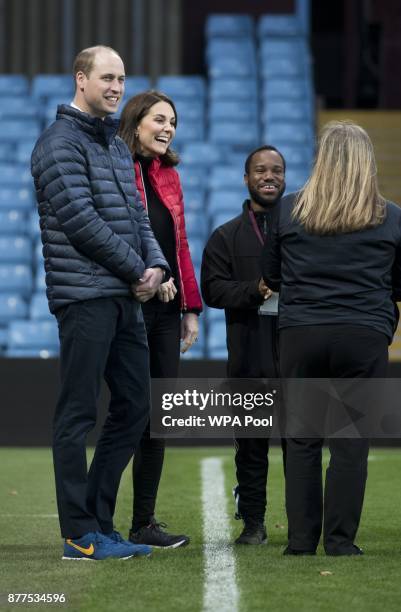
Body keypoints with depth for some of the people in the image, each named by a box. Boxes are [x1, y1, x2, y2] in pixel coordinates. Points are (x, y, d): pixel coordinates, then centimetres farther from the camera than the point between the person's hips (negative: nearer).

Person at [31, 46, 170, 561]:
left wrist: (156, 264, 1)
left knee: (134, 406, 10)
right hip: (85, 298, -9)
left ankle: (98, 521, 19)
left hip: (125, 297, 9)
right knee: (78, 413, -4)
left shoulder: (117, 146, 19)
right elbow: (81, 219, -16)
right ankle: (80, 536, 0)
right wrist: (137, 270, -11)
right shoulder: (61, 142, -9)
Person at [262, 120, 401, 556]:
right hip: (364, 336, -1)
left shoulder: (289, 210, 3)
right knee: (351, 441, 3)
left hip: (300, 334, 1)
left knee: (301, 440, 9)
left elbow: (271, 276, 12)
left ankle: (301, 540, 8)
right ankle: (340, 540, 2)